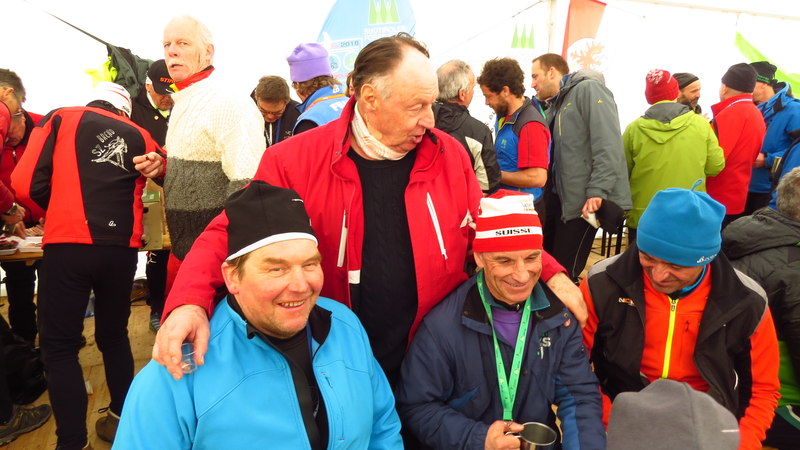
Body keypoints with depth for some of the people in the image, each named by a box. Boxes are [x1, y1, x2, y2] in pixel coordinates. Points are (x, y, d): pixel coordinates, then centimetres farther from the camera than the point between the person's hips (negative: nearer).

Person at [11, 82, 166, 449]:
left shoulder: (60, 119, 10)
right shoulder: (139, 135, 15)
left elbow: (27, 183, 1)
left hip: (68, 246, -3)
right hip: (121, 248, 3)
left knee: (59, 346, 9)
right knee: (114, 335, 21)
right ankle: (121, 419, 31)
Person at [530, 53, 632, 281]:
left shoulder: (588, 89, -8)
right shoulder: (555, 104, 20)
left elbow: (608, 145, -19)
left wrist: (597, 191, -25)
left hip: (582, 199, -9)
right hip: (557, 195, 9)